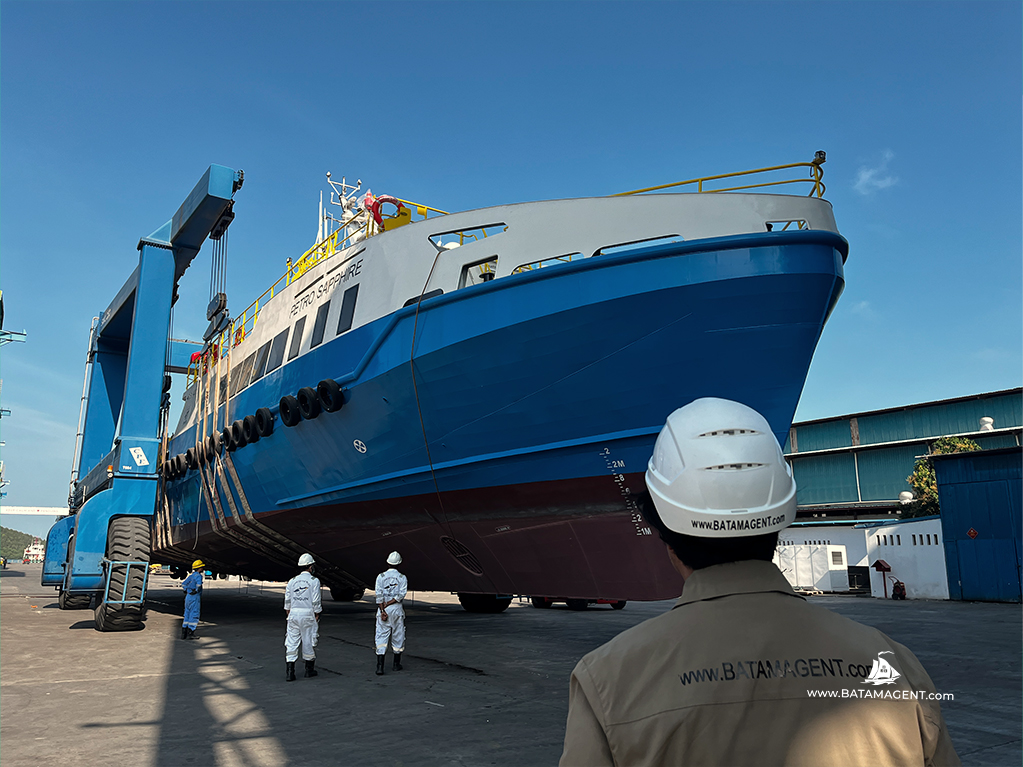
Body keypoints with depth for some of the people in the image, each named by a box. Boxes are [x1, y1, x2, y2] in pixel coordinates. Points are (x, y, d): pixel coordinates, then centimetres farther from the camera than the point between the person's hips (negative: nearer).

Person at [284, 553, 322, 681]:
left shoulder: (292, 581, 7)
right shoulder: (314, 581, -5)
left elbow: (287, 601, 9)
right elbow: (316, 601, -7)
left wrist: (289, 615, 18)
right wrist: (317, 617, 1)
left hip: (294, 613, 3)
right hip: (308, 614, -3)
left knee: (291, 642, 4)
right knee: (309, 641, 8)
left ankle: (289, 672, 0)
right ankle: (309, 669, 21)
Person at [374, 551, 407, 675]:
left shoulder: (381, 576, 1)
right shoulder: (402, 578, -1)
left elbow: (379, 595, -7)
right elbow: (401, 594, -12)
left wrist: (382, 610, -9)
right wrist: (387, 604, -10)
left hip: (383, 609, 0)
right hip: (397, 609, 0)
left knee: (381, 637, 1)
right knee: (398, 636, 12)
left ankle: (380, 666, -8)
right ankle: (396, 664, 20)